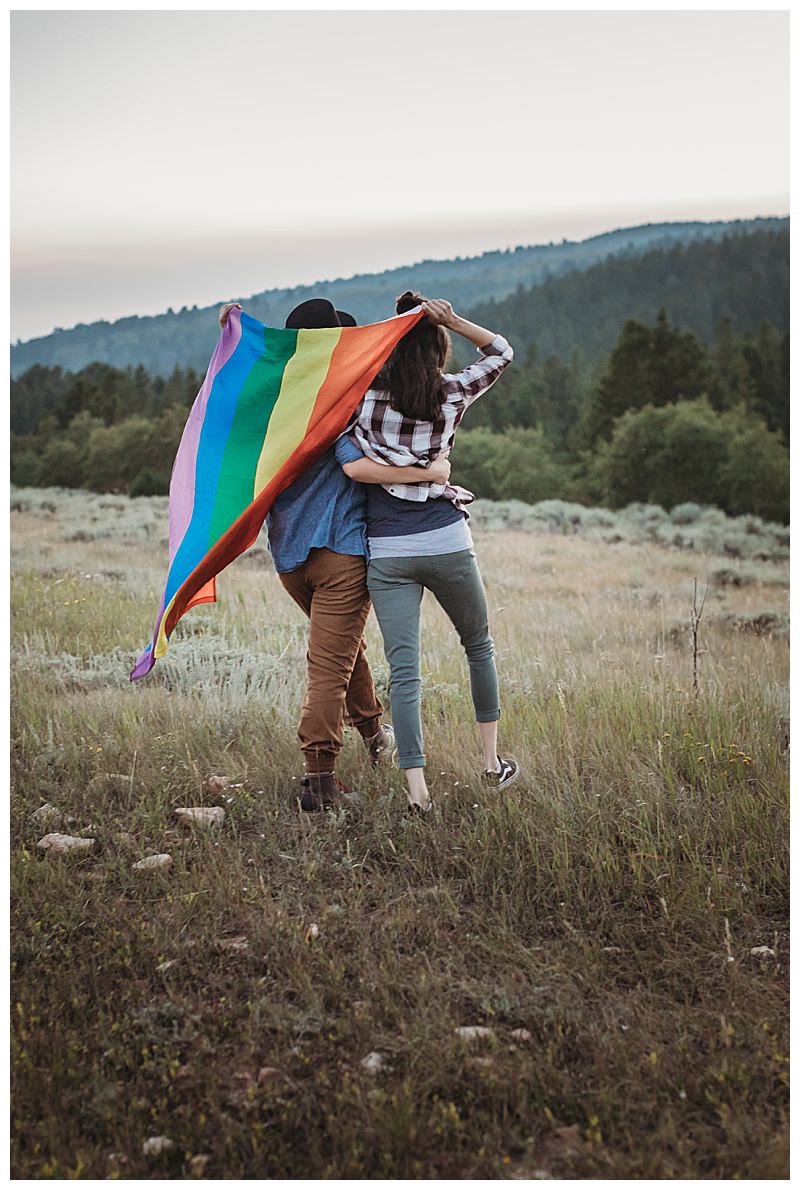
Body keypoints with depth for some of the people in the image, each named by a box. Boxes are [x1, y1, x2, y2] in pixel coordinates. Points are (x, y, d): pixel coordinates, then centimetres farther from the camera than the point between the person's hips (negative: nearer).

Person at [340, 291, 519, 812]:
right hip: (447, 543, 0)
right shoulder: (453, 393, 3)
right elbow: (502, 351, 18)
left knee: (404, 670, 0)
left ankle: (417, 788, -7)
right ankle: (492, 759, 26)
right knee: (479, 645, 21)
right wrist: (453, 321, 4)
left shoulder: (363, 393, 2)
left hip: (386, 551, 0)